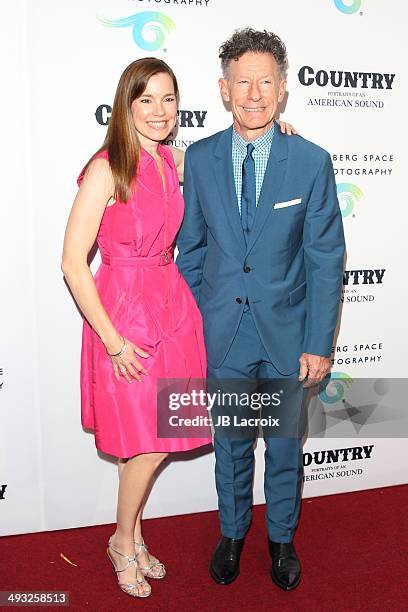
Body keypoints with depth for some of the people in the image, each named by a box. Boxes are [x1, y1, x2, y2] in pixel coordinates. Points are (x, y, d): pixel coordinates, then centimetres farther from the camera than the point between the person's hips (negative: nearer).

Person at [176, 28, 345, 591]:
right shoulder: (200, 159, -2)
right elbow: (191, 247, 5)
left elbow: (326, 260, -6)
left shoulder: (311, 161, -7)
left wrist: (319, 344, -9)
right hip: (222, 331, 1)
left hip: (286, 331, -1)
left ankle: (282, 538, 40)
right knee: (230, 443, 17)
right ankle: (232, 533, 41)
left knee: (285, 444, 15)